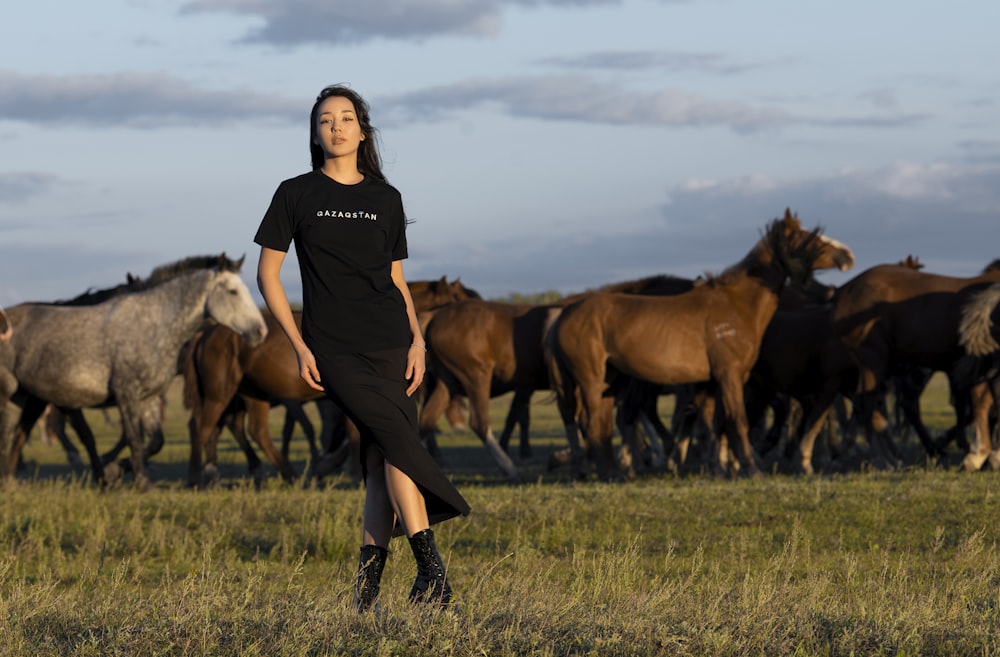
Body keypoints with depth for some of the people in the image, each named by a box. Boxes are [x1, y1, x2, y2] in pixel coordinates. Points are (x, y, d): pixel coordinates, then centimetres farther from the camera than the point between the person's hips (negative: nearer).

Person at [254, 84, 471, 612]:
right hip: (334, 350, -3)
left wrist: (417, 338, 3)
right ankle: (431, 565, -20)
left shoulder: (385, 199, 14)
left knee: (383, 459, -6)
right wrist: (299, 346, -2)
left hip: (391, 344, 3)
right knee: (399, 440, -19)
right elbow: (267, 274, 6)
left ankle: (368, 578, 1)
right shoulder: (296, 194, 5)